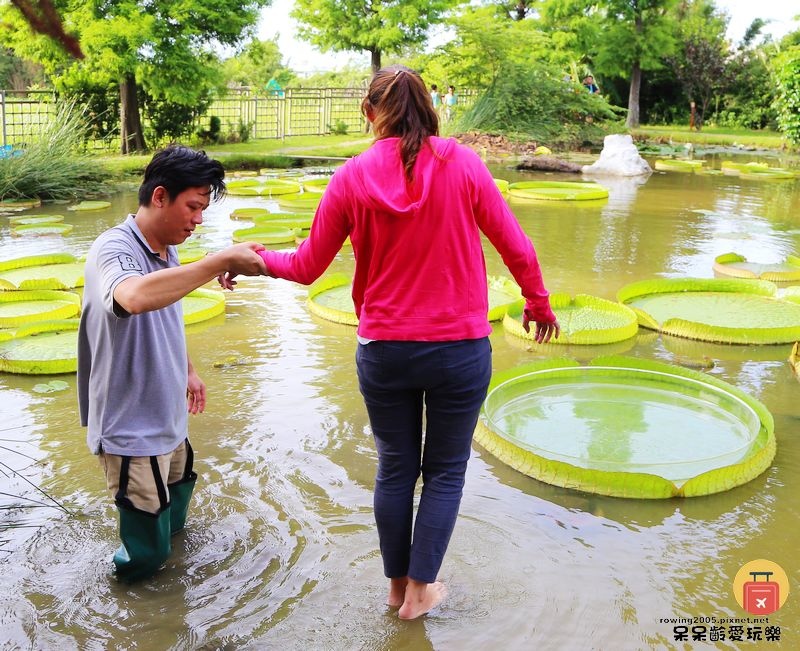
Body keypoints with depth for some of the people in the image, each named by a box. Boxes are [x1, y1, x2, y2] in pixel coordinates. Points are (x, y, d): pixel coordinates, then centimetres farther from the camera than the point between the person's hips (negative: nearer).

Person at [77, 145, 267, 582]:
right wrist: (223, 261, -45)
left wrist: (188, 371, 26)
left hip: (168, 420, 9)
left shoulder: (165, 251, 5)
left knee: (172, 523, 26)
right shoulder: (114, 250, -23)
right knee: (145, 556, 2)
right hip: (131, 430, -9)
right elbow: (135, 297, -48)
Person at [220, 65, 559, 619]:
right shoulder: (463, 165, -7)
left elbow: (306, 267, 2)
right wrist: (539, 303, 15)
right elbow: (517, 249, -2)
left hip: (384, 351, 1)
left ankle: (397, 584, 35)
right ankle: (420, 590, 26)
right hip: (461, 349, -1)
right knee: (445, 471, 16)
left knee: (396, 469, 19)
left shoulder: (351, 178, -6)